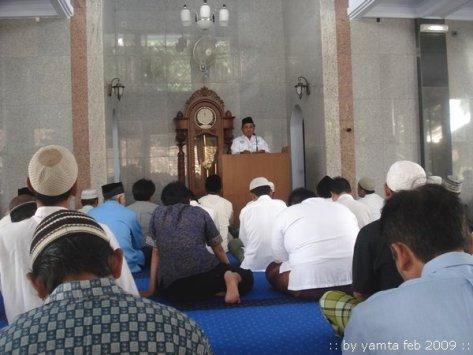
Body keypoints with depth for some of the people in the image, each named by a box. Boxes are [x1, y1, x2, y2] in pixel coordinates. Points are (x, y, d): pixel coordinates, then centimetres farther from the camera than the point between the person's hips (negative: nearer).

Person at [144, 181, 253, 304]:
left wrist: (151, 288, 18)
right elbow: (218, 249, 21)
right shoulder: (199, 212, 15)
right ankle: (231, 278, -14)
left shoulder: (157, 214, 18)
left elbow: (156, 250, 15)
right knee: (247, 276, 21)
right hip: (203, 270, 0)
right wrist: (228, 270, 36)